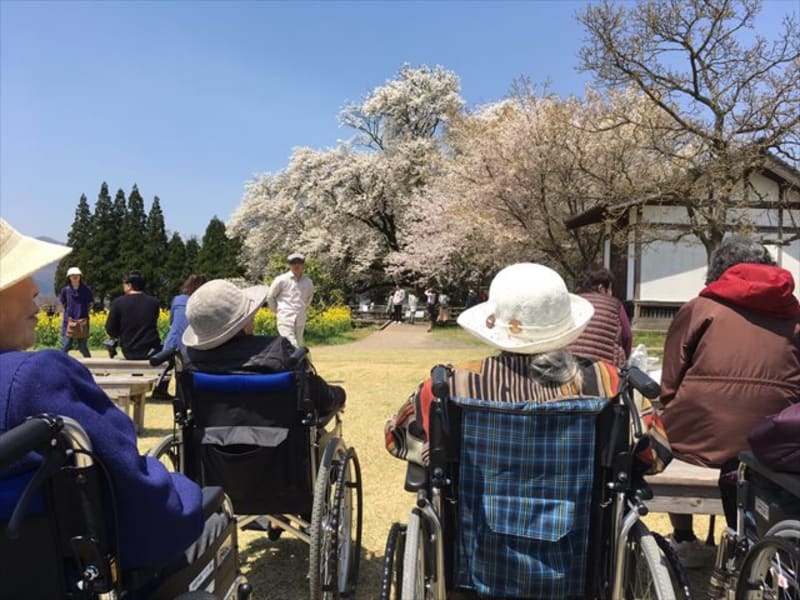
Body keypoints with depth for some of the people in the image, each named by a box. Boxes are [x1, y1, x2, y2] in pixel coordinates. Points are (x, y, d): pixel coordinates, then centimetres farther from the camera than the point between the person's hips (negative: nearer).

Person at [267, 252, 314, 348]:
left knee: (298, 347, 9)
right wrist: (277, 311, 11)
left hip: (300, 321, 5)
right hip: (285, 319, -5)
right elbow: (270, 297, 5)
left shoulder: (308, 282, 7)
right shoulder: (282, 280, -5)